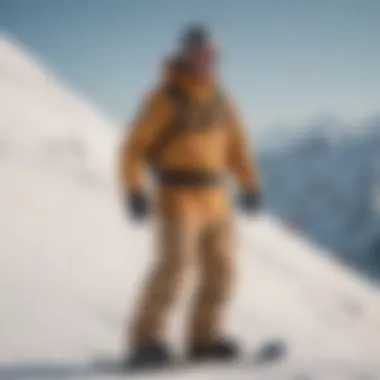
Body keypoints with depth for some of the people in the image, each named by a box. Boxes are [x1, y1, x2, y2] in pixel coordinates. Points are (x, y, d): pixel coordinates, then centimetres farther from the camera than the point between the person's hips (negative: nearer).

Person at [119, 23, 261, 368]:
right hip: (177, 198, -7)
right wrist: (135, 192, -22)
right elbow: (134, 149, -10)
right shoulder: (165, 98, -12)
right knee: (175, 264, -19)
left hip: (215, 199, 7)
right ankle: (146, 341, -14)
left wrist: (250, 185, 6)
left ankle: (204, 338, 16)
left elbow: (236, 143, 16)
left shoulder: (219, 99, 7)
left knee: (221, 269, 4)